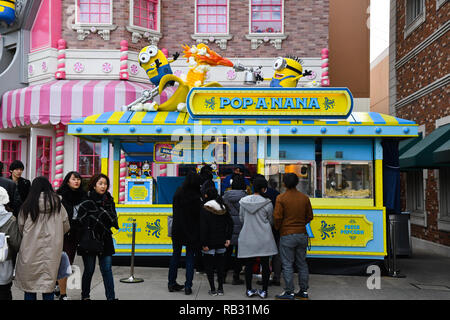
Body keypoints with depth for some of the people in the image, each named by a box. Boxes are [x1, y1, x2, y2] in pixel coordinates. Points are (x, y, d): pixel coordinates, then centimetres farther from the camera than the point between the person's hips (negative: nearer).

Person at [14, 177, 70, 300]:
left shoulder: (27, 206, -6)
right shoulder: (57, 204, -4)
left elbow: (21, 229, 5)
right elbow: (66, 227, 3)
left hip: (30, 251, -1)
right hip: (51, 251, 1)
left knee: (29, 286, 11)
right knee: (48, 286, 9)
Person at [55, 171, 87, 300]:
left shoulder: (83, 195, 7)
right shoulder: (60, 195, -7)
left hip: (76, 235, 6)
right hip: (64, 234, -5)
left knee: (69, 262, 14)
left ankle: (59, 287, 32)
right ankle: (63, 294, 1)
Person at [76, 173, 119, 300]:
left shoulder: (109, 200, 9)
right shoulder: (86, 201, -7)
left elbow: (113, 219, 13)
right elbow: (80, 221, -10)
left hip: (105, 241, 4)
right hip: (89, 241, -3)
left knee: (107, 269, 1)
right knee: (89, 270, 7)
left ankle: (111, 297, 3)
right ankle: (85, 296, 23)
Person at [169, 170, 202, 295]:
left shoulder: (178, 193, -4)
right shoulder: (196, 197, -18)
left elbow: (175, 211, 7)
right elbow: (199, 215, -13)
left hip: (177, 229, 4)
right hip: (191, 231, -4)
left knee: (175, 254, 15)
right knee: (190, 257, 6)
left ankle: (172, 283, 20)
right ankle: (188, 286, 3)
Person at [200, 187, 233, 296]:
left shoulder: (204, 209, -11)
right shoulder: (223, 208, 5)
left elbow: (203, 228, -16)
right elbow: (230, 223, 6)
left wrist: (204, 243, -14)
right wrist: (228, 238, 8)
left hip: (210, 243, -5)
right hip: (221, 242, 5)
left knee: (209, 266, 5)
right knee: (220, 265, 14)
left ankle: (213, 289, 5)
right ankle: (220, 288, 18)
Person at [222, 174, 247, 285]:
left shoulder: (225, 195, 0)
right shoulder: (244, 197, -10)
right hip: (240, 229, -3)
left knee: (227, 252, 15)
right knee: (238, 254, 6)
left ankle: (223, 275, 19)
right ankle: (236, 277, 9)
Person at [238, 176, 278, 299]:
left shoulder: (244, 201, -1)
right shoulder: (267, 203, -8)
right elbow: (270, 221, 5)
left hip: (247, 237, 2)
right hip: (264, 238, -2)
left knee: (249, 264, 9)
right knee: (265, 264, 7)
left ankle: (249, 290, 16)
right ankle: (264, 291, 12)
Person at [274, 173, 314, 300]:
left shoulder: (281, 198, -9)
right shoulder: (305, 198, 4)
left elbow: (277, 217, -12)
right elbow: (309, 216, 7)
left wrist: (278, 228, 7)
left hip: (287, 235, -5)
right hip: (302, 234, 5)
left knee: (287, 265, 2)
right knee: (302, 263, 13)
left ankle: (289, 292, 5)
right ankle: (303, 291, 18)